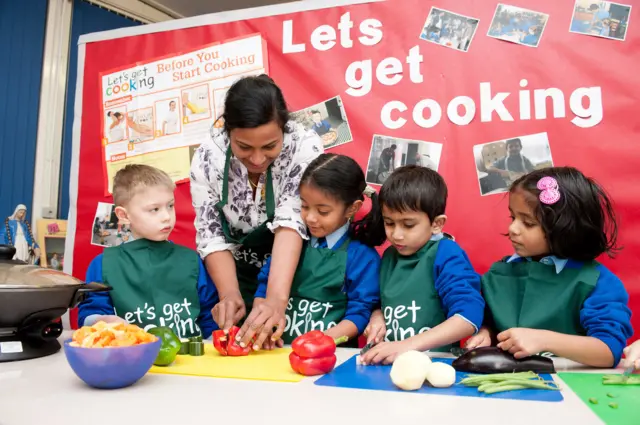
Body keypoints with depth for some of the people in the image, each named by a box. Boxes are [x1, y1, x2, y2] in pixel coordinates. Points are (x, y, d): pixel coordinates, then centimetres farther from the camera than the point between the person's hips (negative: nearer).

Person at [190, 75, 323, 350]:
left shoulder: (305, 147, -23)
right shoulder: (208, 157, -17)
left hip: (292, 272, -1)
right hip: (236, 274, 2)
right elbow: (212, 237, -13)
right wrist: (230, 294, -29)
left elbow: (291, 222, -29)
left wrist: (277, 298, -41)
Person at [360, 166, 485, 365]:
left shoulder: (446, 255, -9)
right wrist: (377, 318, 2)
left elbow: (469, 316, -19)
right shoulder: (389, 256, 8)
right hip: (387, 363, 5)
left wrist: (407, 345, -24)